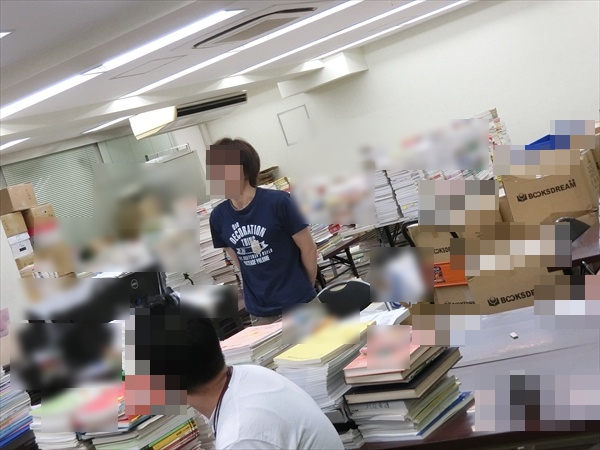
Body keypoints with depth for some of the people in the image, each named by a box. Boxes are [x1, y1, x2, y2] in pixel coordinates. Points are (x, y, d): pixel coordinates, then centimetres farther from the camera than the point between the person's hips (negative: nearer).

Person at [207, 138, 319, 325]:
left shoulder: (278, 202, -15)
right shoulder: (218, 217, -2)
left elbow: (308, 248, -5)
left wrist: (305, 289, 6)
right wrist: (262, 289, 10)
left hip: (299, 304, -3)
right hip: (260, 313, 3)